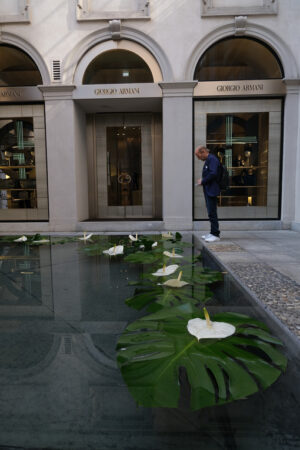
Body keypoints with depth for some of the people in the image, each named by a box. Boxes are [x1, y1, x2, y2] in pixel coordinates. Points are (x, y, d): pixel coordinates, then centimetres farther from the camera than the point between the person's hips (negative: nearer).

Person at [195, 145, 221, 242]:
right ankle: (212, 233, 21)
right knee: (211, 212, 13)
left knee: (212, 213, -8)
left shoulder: (212, 159, -12)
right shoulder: (208, 160, 19)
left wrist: (203, 181, -13)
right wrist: (202, 180, 7)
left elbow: (213, 174, -23)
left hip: (212, 190, -10)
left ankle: (216, 235, -3)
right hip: (208, 190, 10)